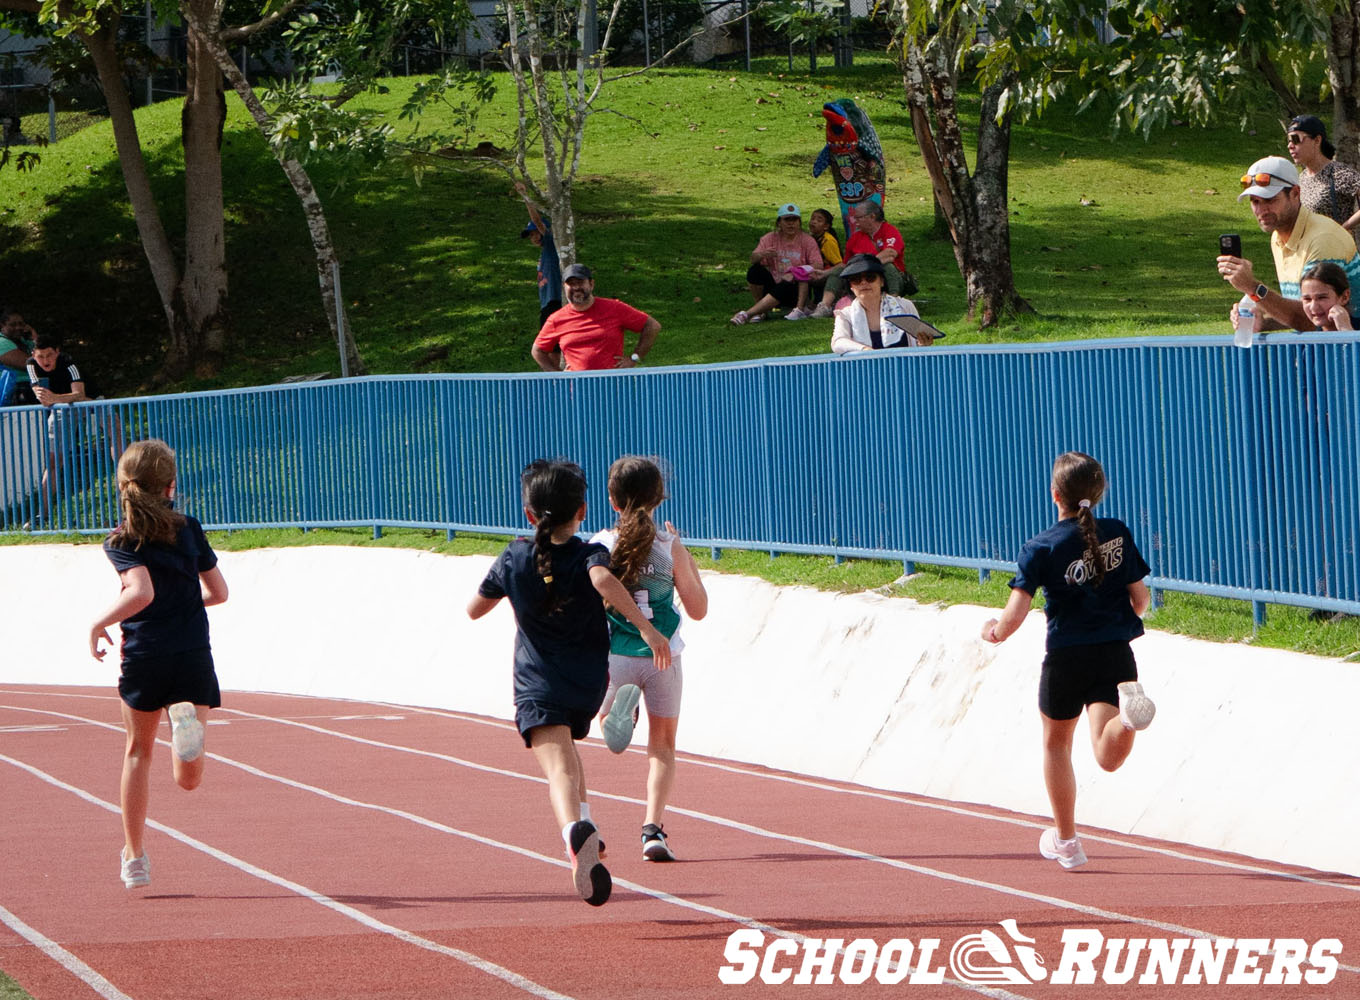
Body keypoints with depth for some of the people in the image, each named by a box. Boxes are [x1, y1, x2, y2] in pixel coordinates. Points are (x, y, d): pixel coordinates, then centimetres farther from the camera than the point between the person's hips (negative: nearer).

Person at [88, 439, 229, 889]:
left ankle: (134, 856, 21)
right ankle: (186, 720, -35)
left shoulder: (122, 542, -5)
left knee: (139, 750, 21)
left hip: (144, 657, -1)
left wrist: (98, 624, -8)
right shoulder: (190, 530, 6)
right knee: (188, 779, -1)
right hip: (193, 657, 1)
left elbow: (141, 593, -21)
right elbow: (218, 593, 8)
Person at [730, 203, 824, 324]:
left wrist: (794, 273, -25)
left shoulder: (807, 240, 0)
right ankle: (759, 312, -15)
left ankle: (746, 314, -40)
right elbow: (753, 259, -7)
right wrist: (761, 255, -33)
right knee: (755, 270, -24)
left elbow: (818, 266, -11)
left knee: (785, 286, -37)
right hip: (774, 283, 3)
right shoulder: (770, 238, 6)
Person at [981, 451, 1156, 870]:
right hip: (1117, 654, 2)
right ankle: (1128, 710, -42)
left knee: (1056, 743, 23)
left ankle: (1066, 841, 33)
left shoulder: (1040, 548, -7)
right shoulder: (1118, 533, 2)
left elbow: (1015, 614, -13)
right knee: (1108, 756, -9)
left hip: (1066, 656, -2)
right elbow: (1140, 597, 5)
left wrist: (996, 632, 9)